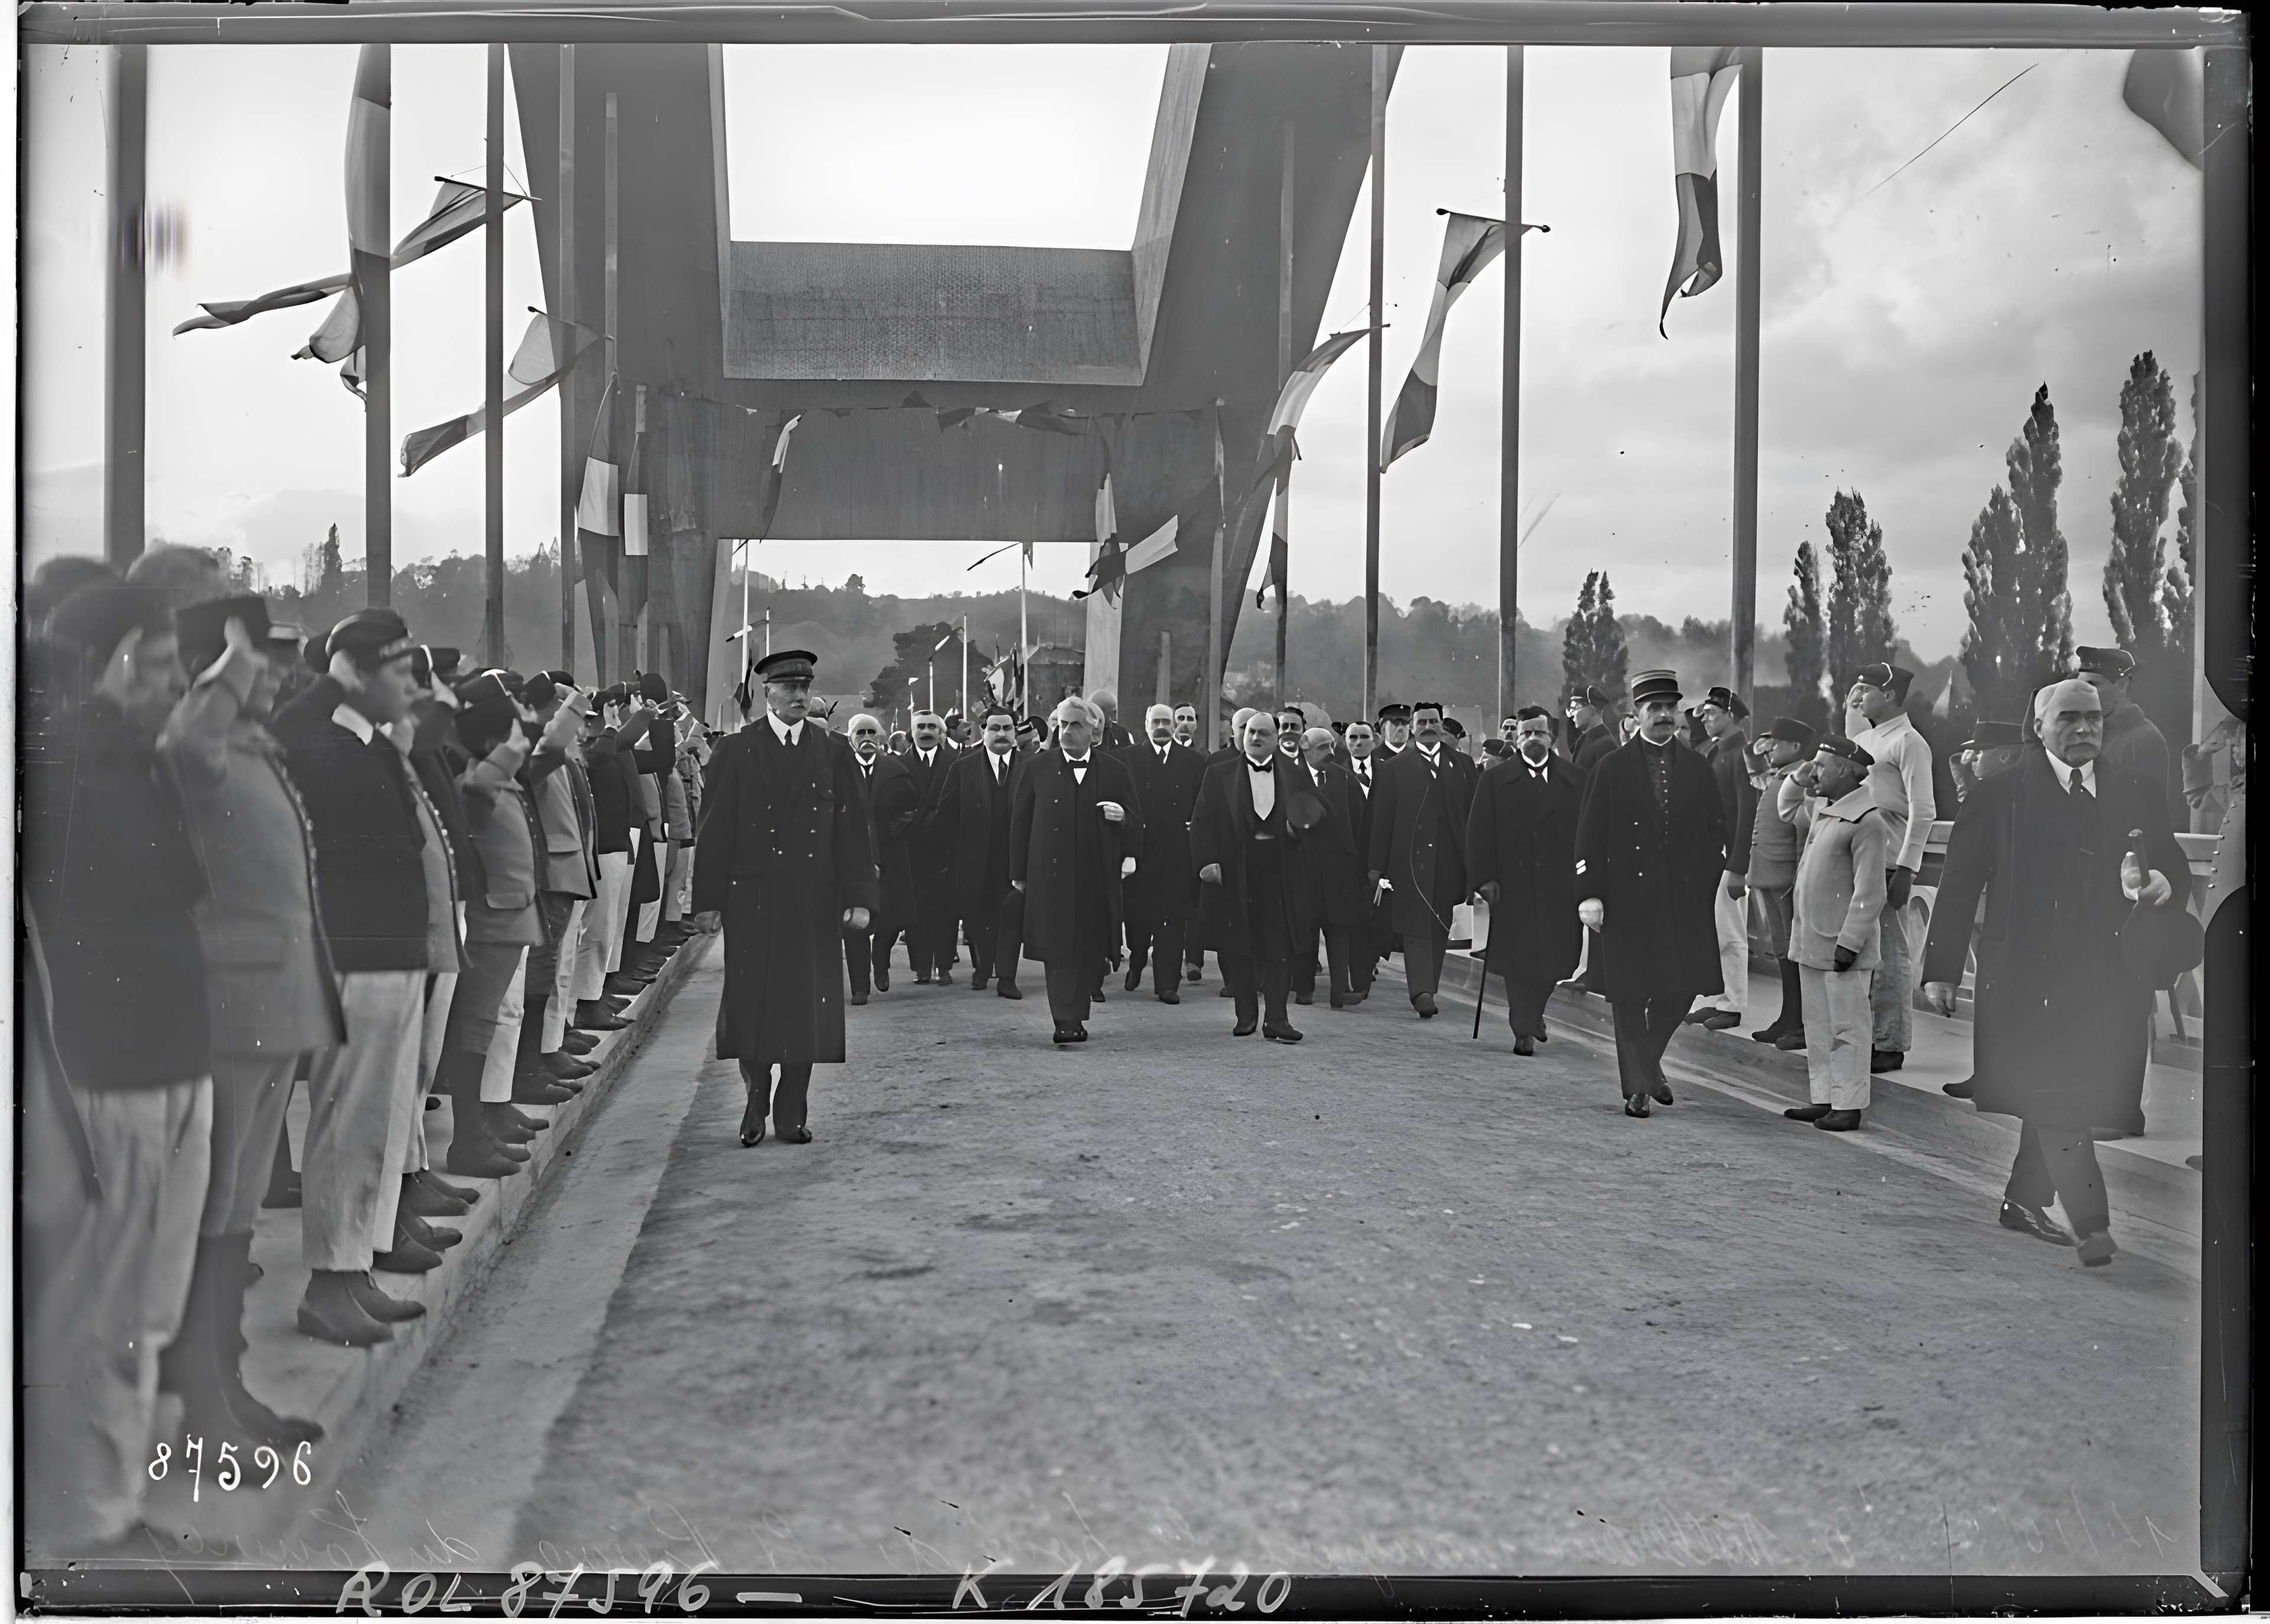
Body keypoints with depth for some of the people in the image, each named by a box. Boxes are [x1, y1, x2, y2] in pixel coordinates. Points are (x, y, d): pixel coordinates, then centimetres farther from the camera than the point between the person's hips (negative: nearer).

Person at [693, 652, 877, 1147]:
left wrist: (858, 897, -1)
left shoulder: (833, 754, 8)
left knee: (808, 1006, 2)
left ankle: (792, 1114, 12)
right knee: (750, 1002, 0)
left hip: (815, 902, 1)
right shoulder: (735, 753, 4)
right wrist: (708, 900, -5)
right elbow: (715, 831, 1)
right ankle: (756, 1100, 18)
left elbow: (852, 831, 6)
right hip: (751, 898, -1)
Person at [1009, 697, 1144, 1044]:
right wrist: (1019, 873, 4)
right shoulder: (1037, 769, 6)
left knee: (1089, 950, 3)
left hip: (1097, 879, 2)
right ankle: (1067, 1020, -4)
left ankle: (1074, 1015, 16)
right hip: (1051, 876, -1)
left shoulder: (1115, 772, 8)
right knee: (1059, 948, -6)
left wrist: (1122, 817, -11)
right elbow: (1020, 823, 7)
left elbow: (1136, 824, 13)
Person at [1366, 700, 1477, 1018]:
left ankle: (1427, 990, 18)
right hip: (1411, 859, -3)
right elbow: (1381, 821, 3)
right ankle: (1421, 992, -16)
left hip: (1450, 861, 3)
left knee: (1440, 930, 8)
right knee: (1416, 927, -10)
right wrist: (1377, 866, -2)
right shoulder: (1395, 768, 5)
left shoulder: (1462, 766, 12)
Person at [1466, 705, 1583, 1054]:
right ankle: (1524, 1031, 8)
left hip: (1559, 887, 2)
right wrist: (1486, 878, -8)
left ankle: (1534, 1014, 27)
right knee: (1518, 960, -1)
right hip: (1513, 887, -1)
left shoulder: (1574, 781, 9)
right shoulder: (1495, 780, 5)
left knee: (1555, 958, 2)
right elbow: (1480, 833, 1)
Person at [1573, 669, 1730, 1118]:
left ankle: (1648, 1064, 28)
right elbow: (1590, 837, -2)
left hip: (1685, 900, 3)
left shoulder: (1698, 769, 10)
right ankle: (1637, 1085, 11)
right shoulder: (1612, 769, 1)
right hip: (1628, 901, -3)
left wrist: (1709, 884, 4)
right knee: (1631, 996, 1)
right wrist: (1589, 895, -9)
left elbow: (1717, 831, 14)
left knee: (1681, 989, 3)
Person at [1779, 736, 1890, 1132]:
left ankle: (1848, 1106, 7)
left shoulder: (1866, 821, -16)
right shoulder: (1821, 808, 10)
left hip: (1842, 946, -9)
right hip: (1810, 941, 9)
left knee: (1846, 1027, 0)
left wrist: (1849, 943, -20)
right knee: (1817, 1025, 15)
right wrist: (1798, 780, 15)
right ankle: (1823, 1098, 23)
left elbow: (1869, 893, -18)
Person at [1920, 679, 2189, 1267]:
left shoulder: (2141, 795, 11)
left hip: (2112, 980, 4)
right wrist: (1940, 970, -2)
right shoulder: (1999, 797, -1)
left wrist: (2162, 884, -11)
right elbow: (1958, 886, 0)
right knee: (2052, 1098, -9)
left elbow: (2176, 872, 15)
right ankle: (2091, 1224, -5)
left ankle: (2024, 1201, 26)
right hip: (2029, 973, -4)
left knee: (2064, 1102, 9)